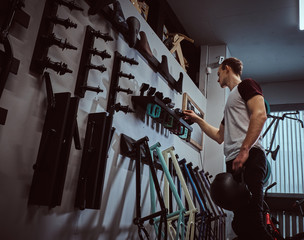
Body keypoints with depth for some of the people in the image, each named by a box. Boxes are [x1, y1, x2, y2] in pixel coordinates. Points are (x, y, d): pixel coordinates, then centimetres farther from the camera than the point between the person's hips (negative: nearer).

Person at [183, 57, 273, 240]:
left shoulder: (246, 84, 8)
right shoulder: (232, 99, 34)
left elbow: (260, 115, -12)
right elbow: (220, 136, 36)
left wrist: (244, 150, -21)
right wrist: (198, 119, 36)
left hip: (249, 157, -9)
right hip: (234, 161, 9)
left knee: (250, 221, -19)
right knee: (241, 223, 4)